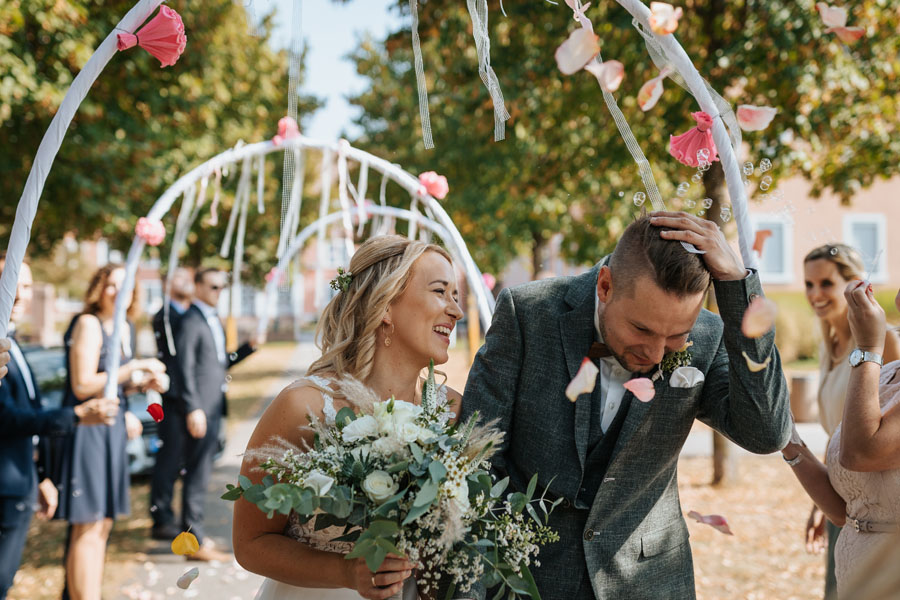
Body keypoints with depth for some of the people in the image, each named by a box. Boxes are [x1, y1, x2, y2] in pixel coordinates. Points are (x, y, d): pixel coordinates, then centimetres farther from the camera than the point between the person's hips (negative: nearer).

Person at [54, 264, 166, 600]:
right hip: (86, 431, -8)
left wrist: (143, 383, 5)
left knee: (102, 525, 12)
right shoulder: (87, 324, -11)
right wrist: (136, 368, -16)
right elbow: (83, 385, -17)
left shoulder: (126, 329, 13)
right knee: (87, 530, -9)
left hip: (113, 430, 9)